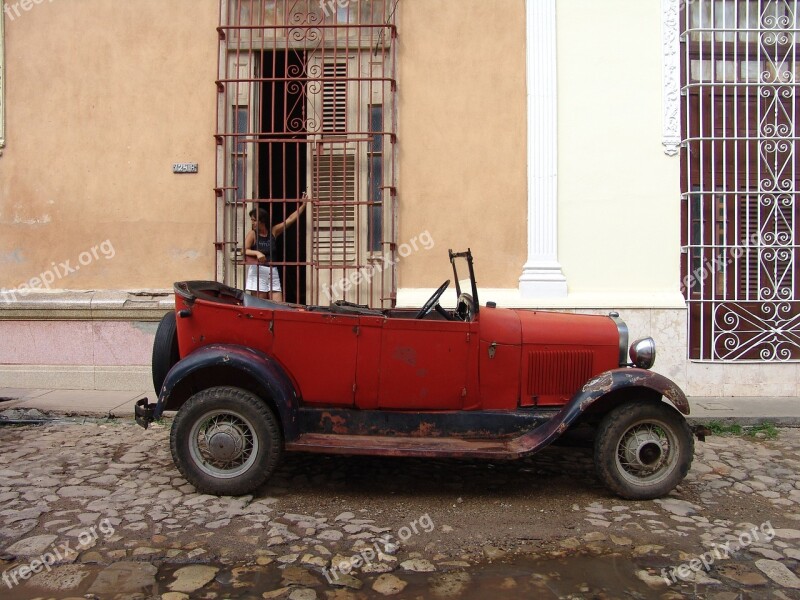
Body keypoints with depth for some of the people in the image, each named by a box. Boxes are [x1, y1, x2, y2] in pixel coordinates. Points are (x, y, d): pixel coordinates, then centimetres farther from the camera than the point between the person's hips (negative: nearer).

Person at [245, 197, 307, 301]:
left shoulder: (273, 231, 8)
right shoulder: (252, 234, -1)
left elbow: (290, 219, 8)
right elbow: (244, 251, -11)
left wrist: (303, 205, 4)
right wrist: (257, 253, -30)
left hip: (272, 271, 4)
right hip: (258, 271, -3)